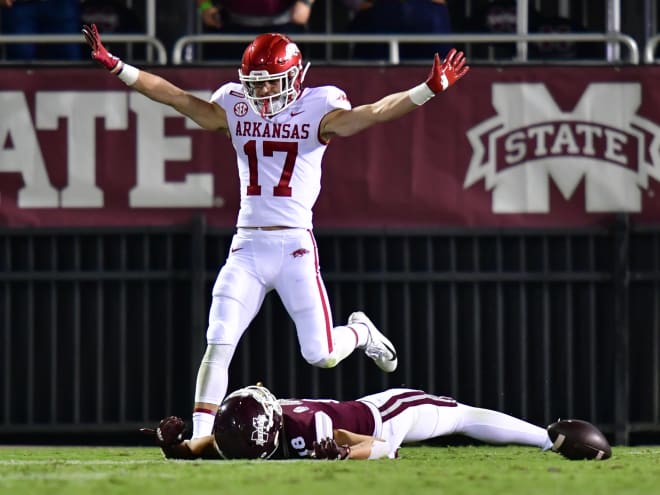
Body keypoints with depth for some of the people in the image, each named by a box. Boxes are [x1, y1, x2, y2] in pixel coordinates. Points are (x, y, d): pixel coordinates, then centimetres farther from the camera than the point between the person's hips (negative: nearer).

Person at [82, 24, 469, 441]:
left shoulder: (317, 111, -2)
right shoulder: (235, 110, 7)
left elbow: (373, 113, -14)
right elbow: (176, 97, 3)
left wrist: (429, 90, -28)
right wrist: (115, 66, -4)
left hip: (295, 245, -2)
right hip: (247, 246, 2)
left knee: (321, 356, -2)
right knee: (218, 345, -9)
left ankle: (361, 332, 32)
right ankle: (200, 437, -6)